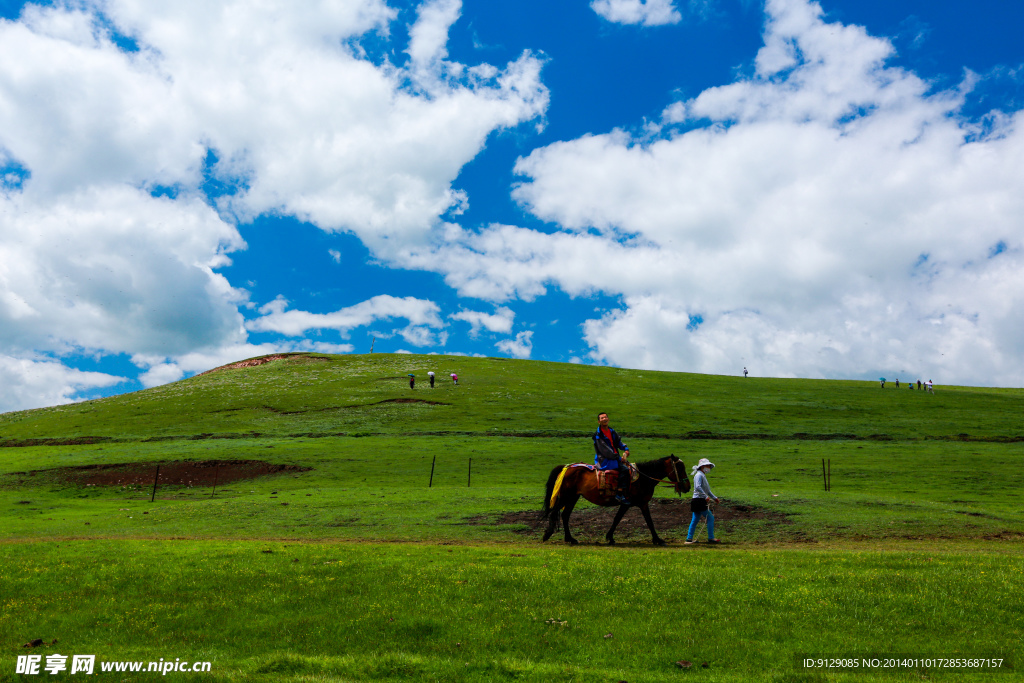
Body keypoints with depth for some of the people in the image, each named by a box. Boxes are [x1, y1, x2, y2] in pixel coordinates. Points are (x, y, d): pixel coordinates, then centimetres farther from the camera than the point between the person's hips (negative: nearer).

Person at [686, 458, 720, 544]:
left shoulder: (703, 476, 21)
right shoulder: (699, 475, -10)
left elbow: (707, 490, 29)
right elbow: (698, 487, -25)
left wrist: (714, 497, 26)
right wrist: (706, 496, -27)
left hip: (700, 501, 10)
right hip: (699, 500, -10)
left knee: (695, 520, 9)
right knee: (710, 518, -7)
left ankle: (689, 538, 11)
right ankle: (711, 538, -3)